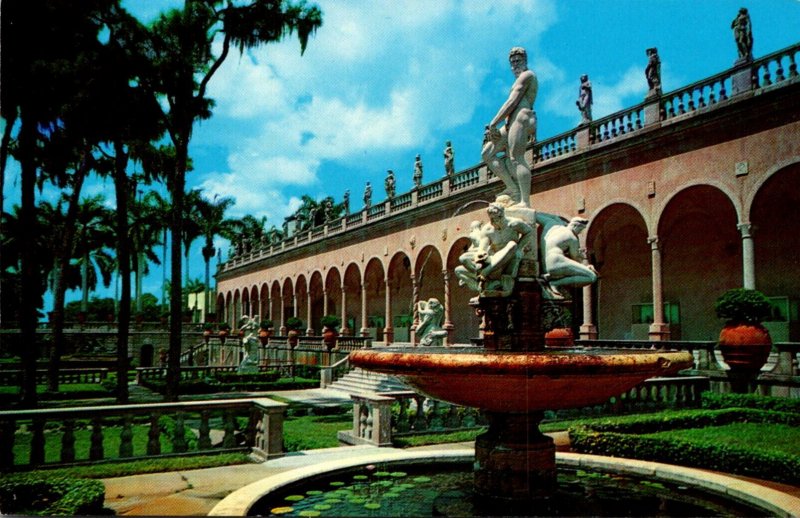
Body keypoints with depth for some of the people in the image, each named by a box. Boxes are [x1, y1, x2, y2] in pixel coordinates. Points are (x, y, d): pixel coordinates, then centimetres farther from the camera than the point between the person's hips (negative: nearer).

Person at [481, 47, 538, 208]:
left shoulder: (527, 75, 2)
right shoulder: (523, 79, 32)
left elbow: (512, 102, -10)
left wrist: (493, 123, -13)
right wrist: (493, 127, 11)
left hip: (521, 118, -10)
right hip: (512, 122, 10)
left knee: (516, 158, -22)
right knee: (487, 153, 3)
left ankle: (525, 202, -31)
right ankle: (514, 189, -9)